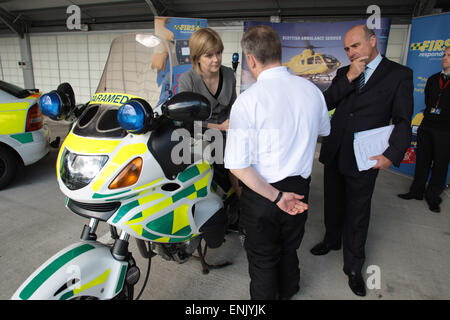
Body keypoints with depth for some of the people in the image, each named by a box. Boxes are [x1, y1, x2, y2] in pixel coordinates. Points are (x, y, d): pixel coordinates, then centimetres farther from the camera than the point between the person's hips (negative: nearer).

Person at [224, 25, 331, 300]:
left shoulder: (248, 100, -22)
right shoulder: (311, 89, -6)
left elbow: (238, 165, -25)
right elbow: (324, 130, 13)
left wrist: (275, 196, -16)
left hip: (260, 193, -5)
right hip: (300, 188, 6)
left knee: (263, 257, 18)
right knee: (290, 248, 29)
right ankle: (287, 291, 55)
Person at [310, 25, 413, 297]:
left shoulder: (400, 74, -4)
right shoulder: (344, 73, 9)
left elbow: (403, 121, -8)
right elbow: (327, 103, -3)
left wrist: (392, 155, -21)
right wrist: (349, 77, -13)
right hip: (334, 153, 4)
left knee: (357, 213, 8)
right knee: (333, 203, 21)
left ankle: (354, 267, 26)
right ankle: (332, 240, 46)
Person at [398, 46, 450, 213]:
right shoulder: (433, 79, 12)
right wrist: (430, 112, 9)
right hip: (426, 127, 5)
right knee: (422, 160, 11)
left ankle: (433, 197, 18)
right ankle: (417, 191, 23)